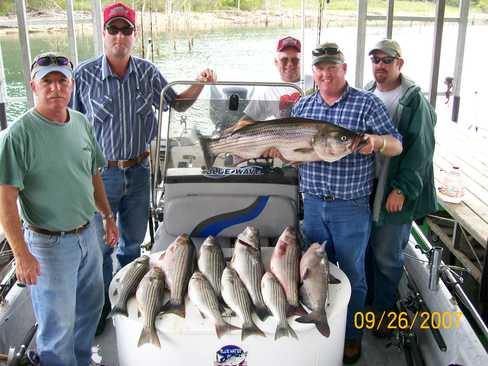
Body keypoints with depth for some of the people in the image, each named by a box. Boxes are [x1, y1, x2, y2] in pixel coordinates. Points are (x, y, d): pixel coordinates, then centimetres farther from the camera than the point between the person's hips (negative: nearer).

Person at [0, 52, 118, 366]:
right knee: (58, 324, 7)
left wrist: (108, 216, 16)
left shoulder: (82, 123, 1)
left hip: (87, 234, 7)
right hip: (49, 243, -7)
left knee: (91, 307, 23)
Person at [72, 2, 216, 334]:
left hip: (138, 170, 3)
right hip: (100, 172, -3)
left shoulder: (148, 72, 0)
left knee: (134, 241, 17)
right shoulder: (84, 75, -10)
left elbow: (178, 103, 12)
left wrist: (200, 84, -5)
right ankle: (102, 303, 27)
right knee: (100, 243, 7)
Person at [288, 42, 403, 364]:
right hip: (313, 203, 4)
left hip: (351, 207, -4)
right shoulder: (302, 106, 8)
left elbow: (396, 145, -7)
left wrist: (375, 141, -28)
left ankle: (352, 337, 27)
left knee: (352, 274, 8)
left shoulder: (367, 103, -5)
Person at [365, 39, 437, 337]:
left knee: (387, 256, 5)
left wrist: (402, 189, -19)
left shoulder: (414, 100, -9)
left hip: (396, 194, -5)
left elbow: (421, 148, -14)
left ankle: (384, 312, 24)